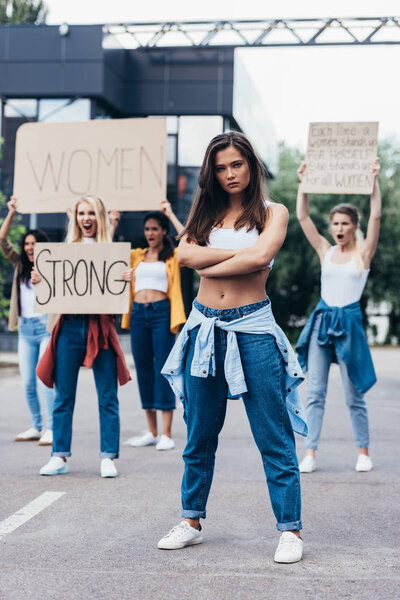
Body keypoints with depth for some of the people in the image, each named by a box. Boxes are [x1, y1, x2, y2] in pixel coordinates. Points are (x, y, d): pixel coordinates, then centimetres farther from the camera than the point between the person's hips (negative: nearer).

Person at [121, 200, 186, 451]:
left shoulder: (172, 256, 5)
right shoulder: (137, 256, 17)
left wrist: (171, 214, -4)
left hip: (162, 313, -5)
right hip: (138, 314, 5)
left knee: (163, 370, -7)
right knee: (144, 370, 6)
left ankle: (167, 434, -5)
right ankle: (152, 432, 14)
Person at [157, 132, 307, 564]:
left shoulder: (272, 212, 3)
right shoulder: (206, 212, 13)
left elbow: (260, 257, -16)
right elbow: (185, 254, -5)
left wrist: (209, 266, -6)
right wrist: (239, 253, -11)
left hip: (252, 329, -4)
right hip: (204, 327, 4)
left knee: (274, 438, -2)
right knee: (199, 436, 12)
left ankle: (290, 530, 7)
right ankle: (191, 522, 25)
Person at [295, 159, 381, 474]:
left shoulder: (363, 253, 1)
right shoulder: (325, 251, 9)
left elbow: (376, 216, -10)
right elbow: (303, 216, 6)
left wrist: (374, 180, -12)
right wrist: (303, 183, 2)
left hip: (349, 323, -3)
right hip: (322, 321, 3)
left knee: (354, 395, 4)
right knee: (315, 392, 1)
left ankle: (363, 452, 18)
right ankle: (310, 453, 4)